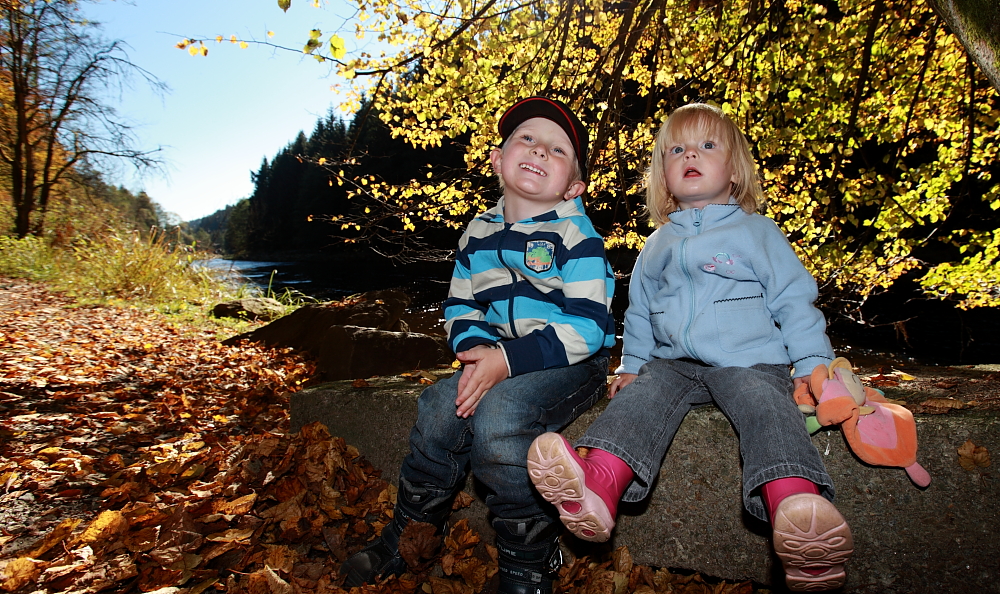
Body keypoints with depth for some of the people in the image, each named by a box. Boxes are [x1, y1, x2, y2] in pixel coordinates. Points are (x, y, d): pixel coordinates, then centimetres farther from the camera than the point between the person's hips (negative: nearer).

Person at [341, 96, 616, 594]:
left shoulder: (576, 236, -12)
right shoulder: (480, 232, 7)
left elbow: (587, 327, -20)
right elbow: (461, 306, 12)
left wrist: (508, 360, -25)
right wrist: (477, 349, -12)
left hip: (571, 362, -6)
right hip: (499, 356, 6)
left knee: (498, 416, -30)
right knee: (439, 409, -16)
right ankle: (407, 539, 9)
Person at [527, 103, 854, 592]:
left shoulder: (756, 231, 12)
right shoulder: (658, 245, 22)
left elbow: (794, 300, 8)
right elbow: (639, 311, 29)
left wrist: (813, 365, -2)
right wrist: (630, 364, 20)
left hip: (749, 361, -3)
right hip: (674, 362, 3)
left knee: (765, 407, -34)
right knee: (640, 397, -28)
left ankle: (799, 518, -58)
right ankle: (596, 490, -52)